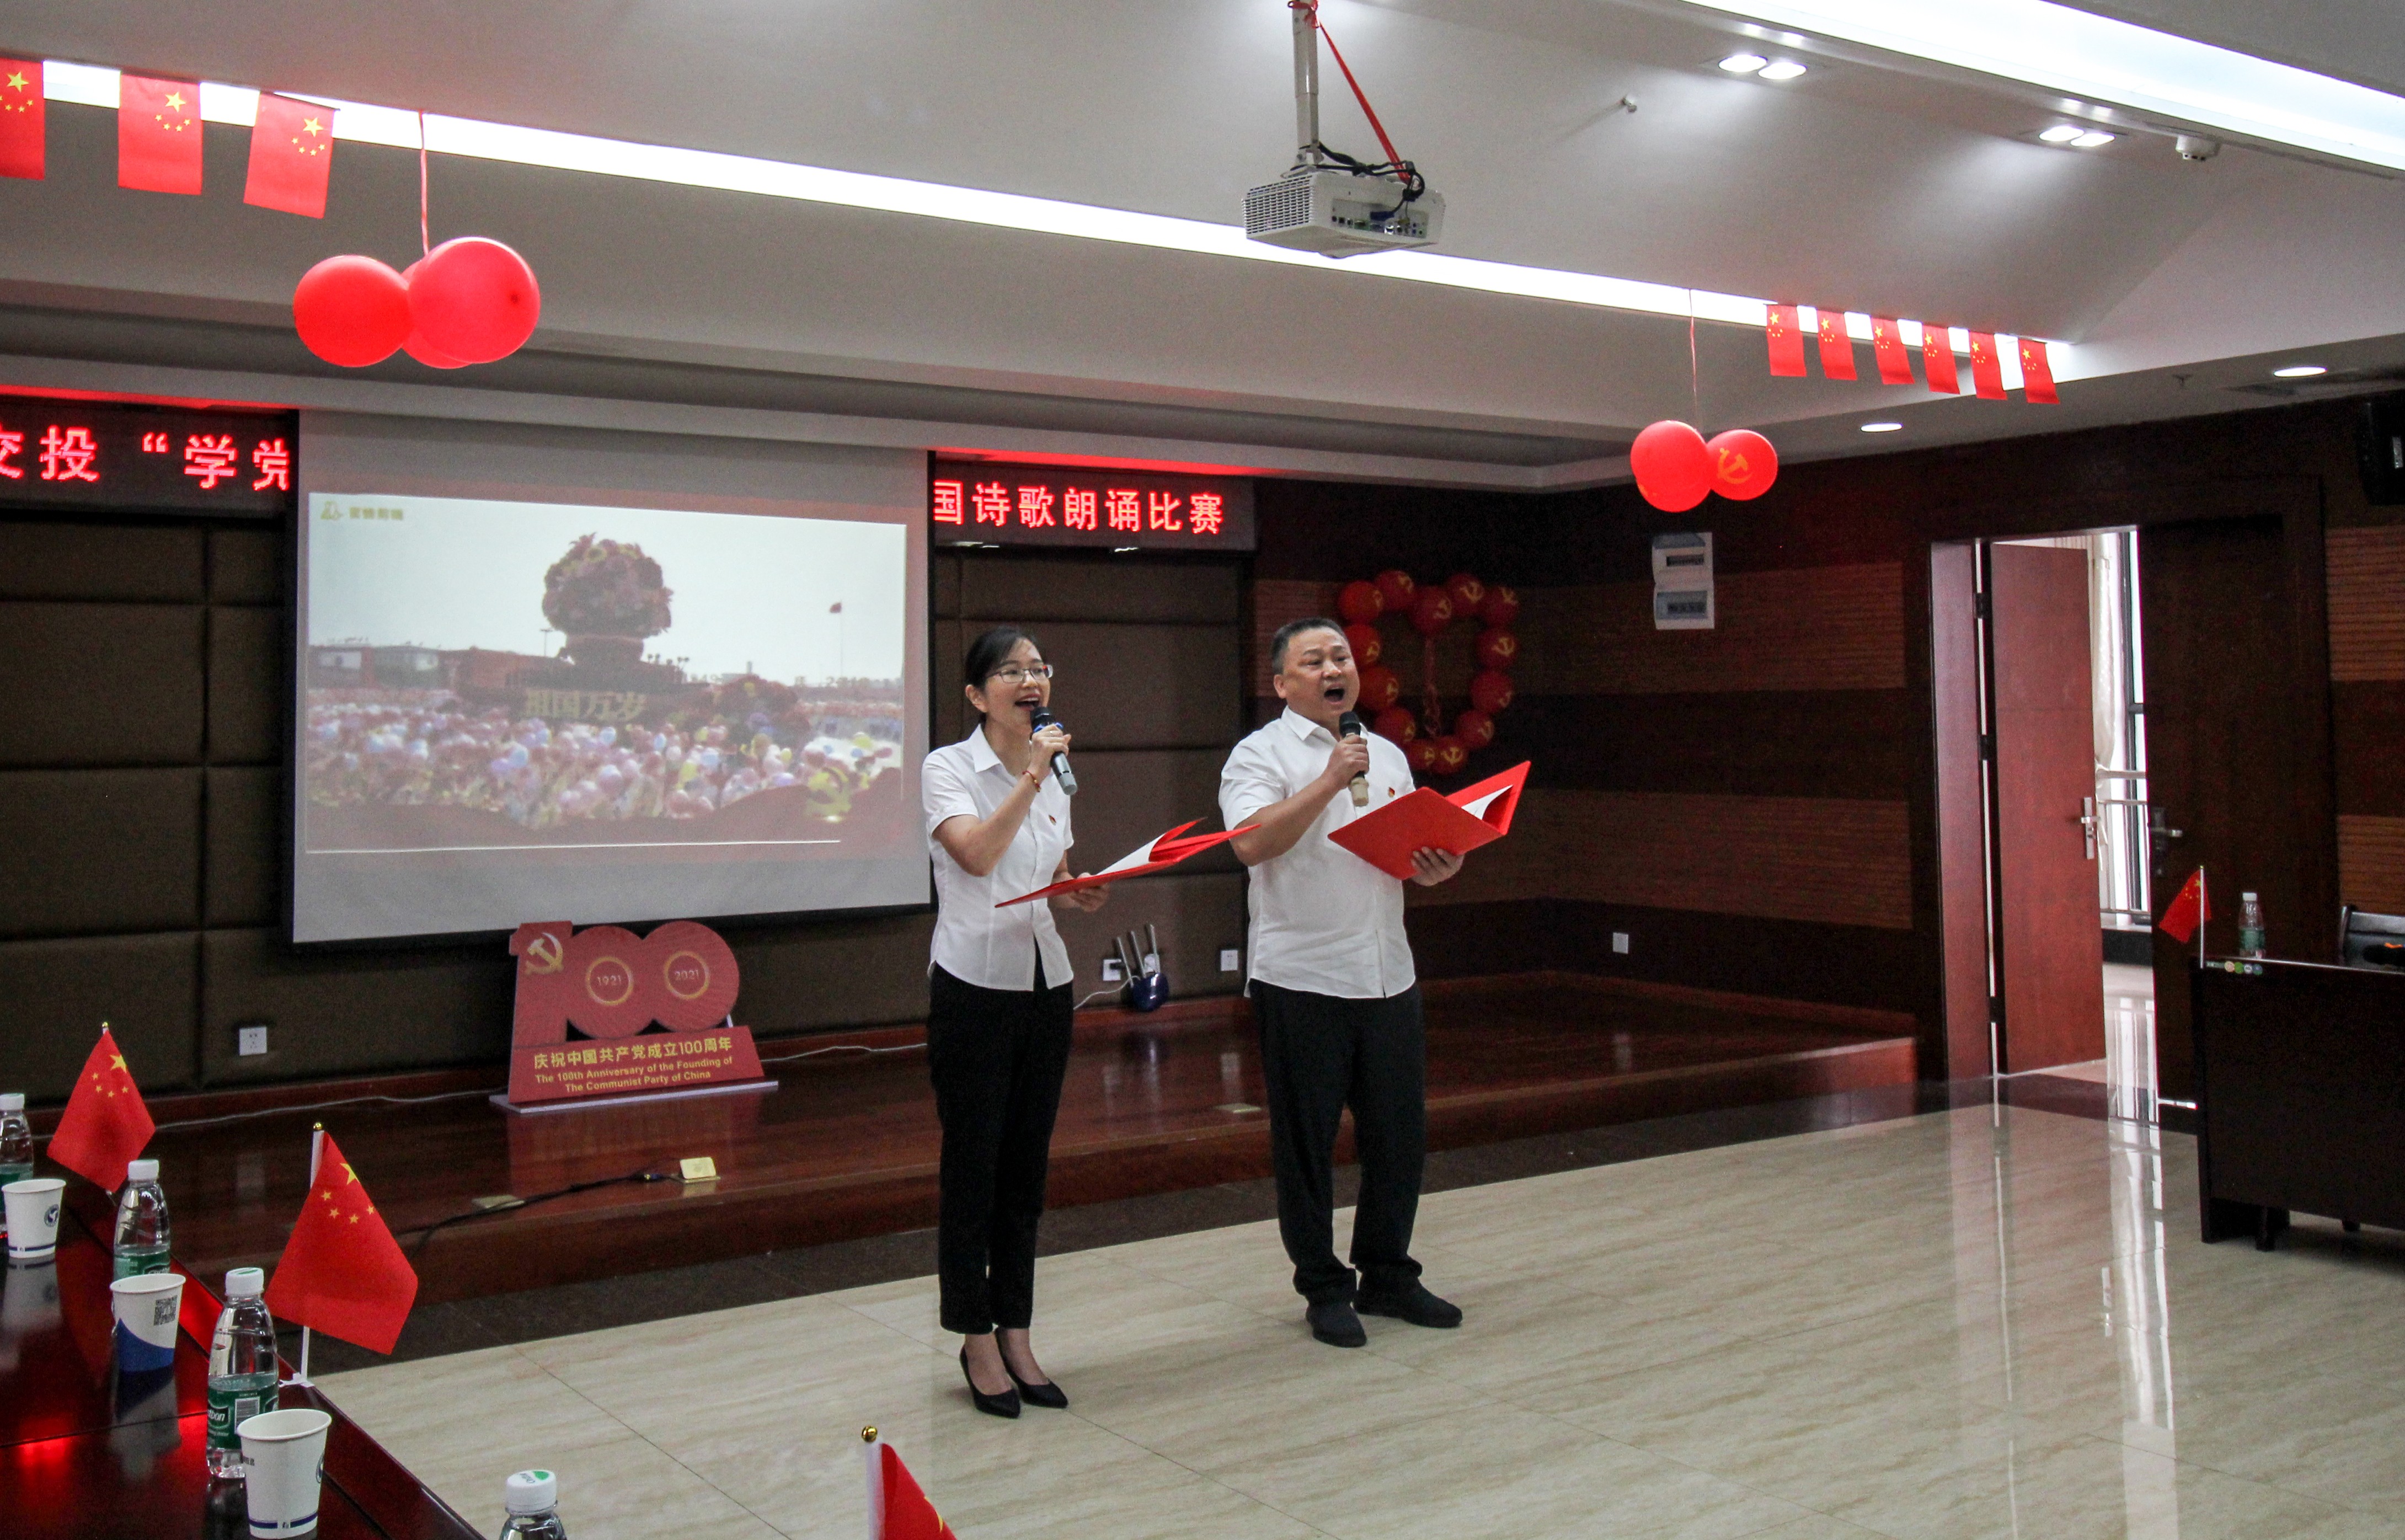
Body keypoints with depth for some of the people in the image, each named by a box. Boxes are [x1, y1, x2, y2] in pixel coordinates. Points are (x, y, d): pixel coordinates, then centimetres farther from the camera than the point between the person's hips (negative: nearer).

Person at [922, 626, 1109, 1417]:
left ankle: (1015, 1337, 20)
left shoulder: (1055, 773, 12)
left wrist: (1084, 892, 1)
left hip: (1045, 986, 6)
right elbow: (976, 856, -23)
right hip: (974, 988, -6)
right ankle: (977, 1343, 13)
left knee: (1026, 1169, 11)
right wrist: (1029, 778, -24)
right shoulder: (947, 767, -7)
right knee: (973, 1168, 1)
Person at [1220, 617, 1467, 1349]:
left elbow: (1414, 849, 23)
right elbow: (1252, 844, -19)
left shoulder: (1388, 755, 17)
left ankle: (1387, 1275, 27)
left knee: (1400, 1136, 10)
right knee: (1307, 1143, 4)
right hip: (1302, 980, -5)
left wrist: (1436, 869, 1)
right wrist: (1330, 780, -21)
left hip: (1388, 977, 6)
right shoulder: (1262, 754, -3)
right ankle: (1323, 1289, 17)